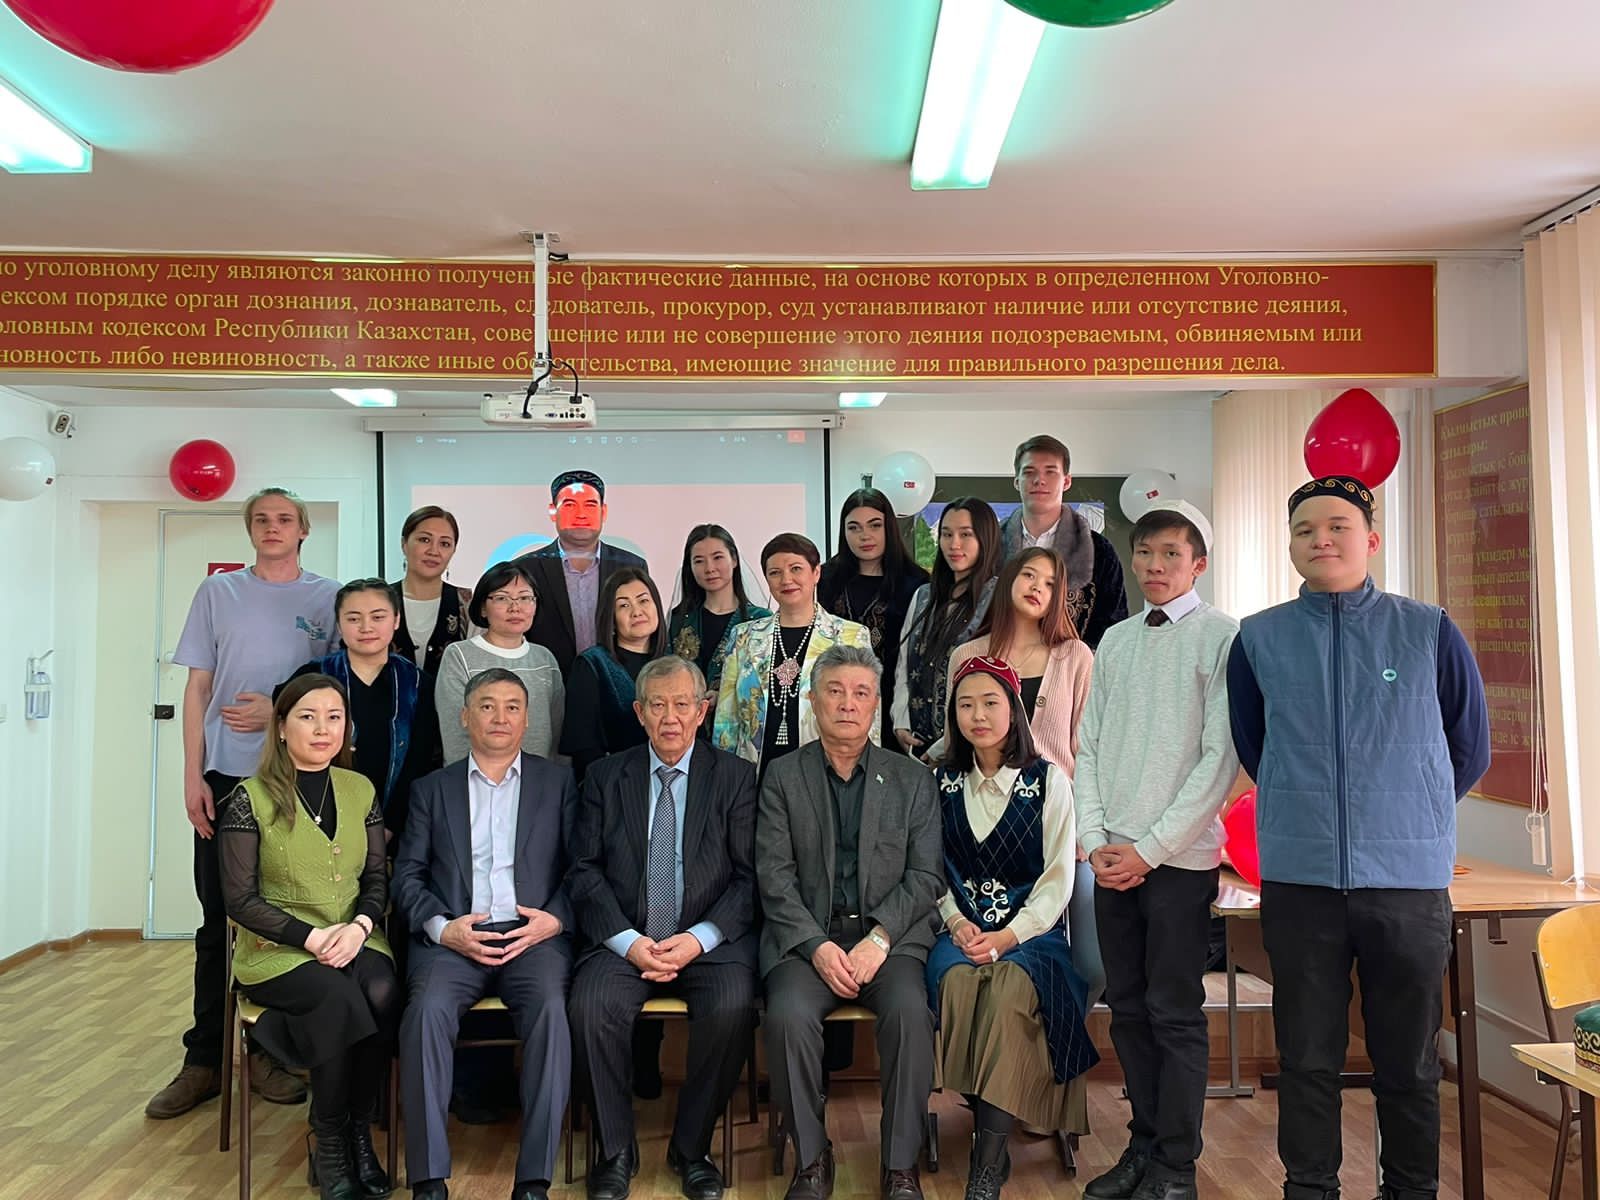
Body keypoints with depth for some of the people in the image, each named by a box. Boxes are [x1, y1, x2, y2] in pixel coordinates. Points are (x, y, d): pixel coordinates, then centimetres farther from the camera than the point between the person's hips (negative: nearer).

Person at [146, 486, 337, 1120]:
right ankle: (204, 1061, 14)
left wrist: (280, 713, -11)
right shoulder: (218, 592, 9)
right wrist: (193, 775, 0)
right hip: (226, 777, 1)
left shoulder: (327, 598, 5)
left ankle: (270, 1053, 16)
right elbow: (197, 689, 7)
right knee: (219, 920, 4)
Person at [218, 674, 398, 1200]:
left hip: (355, 940, 3)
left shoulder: (361, 790, 9)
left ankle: (359, 1133, -10)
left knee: (381, 993, -29)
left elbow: (378, 877, 10)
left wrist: (360, 925, -11)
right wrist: (311, 936, -15)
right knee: (339, 996, -32)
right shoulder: (250, 798, -2)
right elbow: (240, 898, -5)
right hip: (275, 951, -3)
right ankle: (330, 1146, -11)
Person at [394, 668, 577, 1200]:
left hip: (533, 935, -1)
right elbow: (407, 874, 9)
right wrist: (443, 927, -8)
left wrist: (554, 920, -10)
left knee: (550, 1009, -30)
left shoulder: (558, 782, 13)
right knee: (428, 1009, -29)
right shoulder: (432, 788, 16)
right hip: (453, 937, 1)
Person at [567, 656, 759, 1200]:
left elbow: (750, 876, 0)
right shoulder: (605, 776, 9)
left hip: (711, 940, -1)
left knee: (732, 1006, -29)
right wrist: (627, 941, -11)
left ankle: (692, 1148, -4)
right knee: (589, 1006, -27)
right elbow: (585, 871, 3)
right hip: (625, 940, 1)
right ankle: (615, 1150, -3)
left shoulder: (736, 777, 5)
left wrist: (699, 938, -14)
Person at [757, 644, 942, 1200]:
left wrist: (878, 936, -12)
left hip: (889, 935, 1)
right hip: (806, 936, 0)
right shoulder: (783, 776, 7)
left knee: (910, 1010, -28)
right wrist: (817, 946, -13)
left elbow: (925, 876, 4)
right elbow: (775, 876, 0)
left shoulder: (911, 779, 10)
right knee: (787, 1014, -28)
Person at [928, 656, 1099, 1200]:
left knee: (1009, 986, -33)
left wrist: (1010, 936, -15)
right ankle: (990, 1133, -17)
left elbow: (1057, 880, -3)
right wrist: (956, 922, -10)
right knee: (957, 979, -32)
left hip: (1031, 933, -2)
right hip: (962, 930, 2)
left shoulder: (1049, 781, 1)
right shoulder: (943, 782, 9)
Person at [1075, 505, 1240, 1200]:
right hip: (1111, 857, 5)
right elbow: (1089, 746, 12)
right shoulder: (1115, 641, 11)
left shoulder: (1221, 637, -5)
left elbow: (1221, 758, -10)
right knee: (1128, 1009, 12)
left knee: (1175, 1013, 3)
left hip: (1179, 858, -5)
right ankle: (1145, 1144, 27)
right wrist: (1096, 841, 0)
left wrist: (1149, 849, -11)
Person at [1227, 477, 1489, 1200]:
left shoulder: (1429, 632, 1)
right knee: (1307, 1058, 10)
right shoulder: (1259, 640, 3)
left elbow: (1470, 751, 11)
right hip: (1298, 880, 1)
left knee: (1408, 1061, 11)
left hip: (1410, 877, 0)